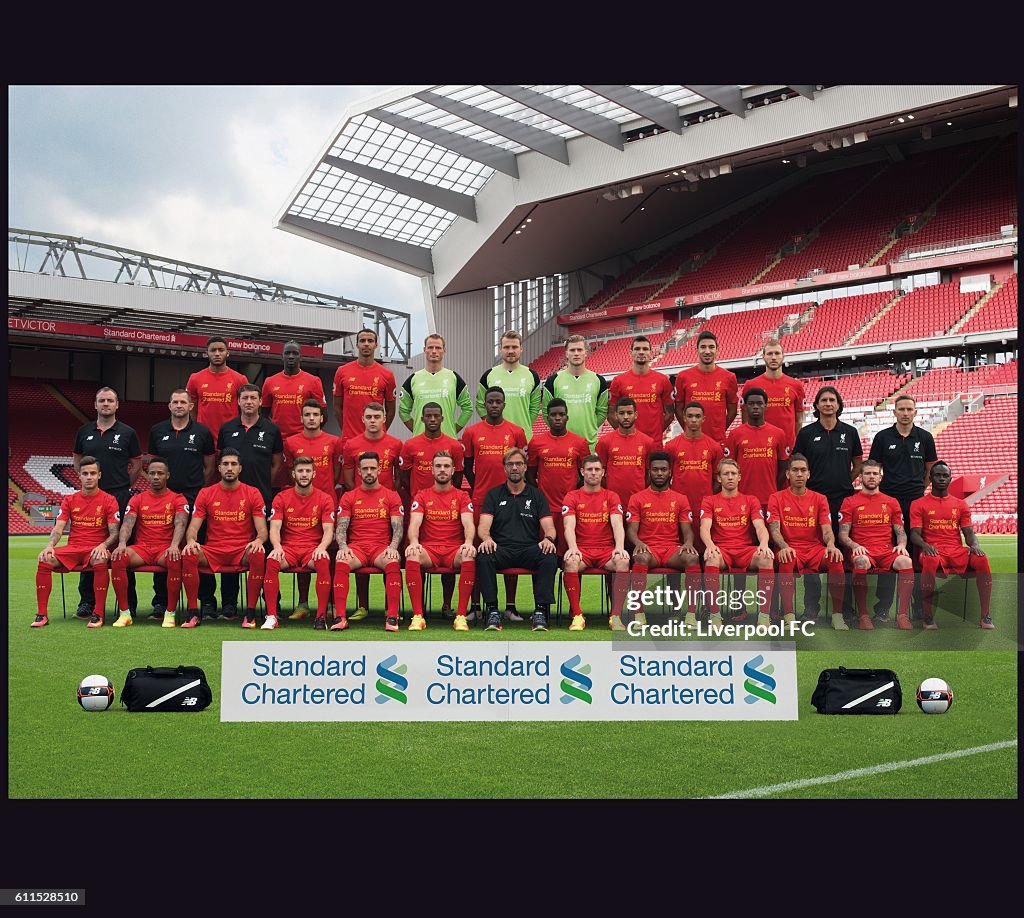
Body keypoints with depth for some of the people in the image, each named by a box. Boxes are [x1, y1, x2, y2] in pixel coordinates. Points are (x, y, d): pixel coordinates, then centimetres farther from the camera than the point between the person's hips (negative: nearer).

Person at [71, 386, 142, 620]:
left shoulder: (127, 433, 4)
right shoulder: (84, 431, 11)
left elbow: (137, 463, 9)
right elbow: (77, 459, 22)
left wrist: (124, 486, 5)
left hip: (120, 496, -3)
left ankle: (129, 603, 4)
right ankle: (87, 602, 11)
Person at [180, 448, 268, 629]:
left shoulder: (252, 493, 6)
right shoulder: (206, 494, 9)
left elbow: (262, 529, 2)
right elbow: (193, 527, 4)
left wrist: (258, 541, -22)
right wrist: (191, 541, -19)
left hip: (243, 550, -1)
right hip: (213, 550, 1)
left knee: (259, 556, -35)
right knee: (188, 555, -29)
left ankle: (250, 613, -23)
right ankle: (193, 613, -18)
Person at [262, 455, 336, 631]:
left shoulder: (324, 498, 5)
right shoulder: (281, 498, 7)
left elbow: (328, 530, -3)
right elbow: (275, 528, -2)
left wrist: (321, 547, -24)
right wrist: (277, 547, -24)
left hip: (313, 549, -1)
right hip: (288, 548, 1)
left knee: (324, 562, -35)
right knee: (271, 561, -32)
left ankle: (321, 616, -27)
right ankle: (271, 615, -26)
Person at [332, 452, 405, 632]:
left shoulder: (391, 496, 12)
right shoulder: (349, 497, 15)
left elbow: (398, 528, 4)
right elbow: (341, 527, 8)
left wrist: (393, 547, -15)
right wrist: (343, 546, -13)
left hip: (381, 548, -1)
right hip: (356, 547, 1)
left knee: (393, 562, -35)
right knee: (341, 562, -33)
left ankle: (392, 617, -34)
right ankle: (340, 617, -33)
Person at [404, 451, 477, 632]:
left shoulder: (462, 497, 12)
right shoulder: (421, 497, 13)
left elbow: (468, 524, -2)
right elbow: (414, 523, -2)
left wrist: (468, 542, -26)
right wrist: (413, 542, -25)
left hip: (455, 549, 0)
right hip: (428, 548, 0)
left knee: (469, 557, -35)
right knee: (412, 557, -34)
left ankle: (461, 616, -30)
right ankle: (418, 616, -32)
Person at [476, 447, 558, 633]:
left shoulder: (537, 495, 16)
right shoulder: (494, 495, 15)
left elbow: (549, 527, 6)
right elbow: (484, 526, 2)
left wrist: (548, 538, -19)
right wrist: (487, 538, -22)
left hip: (530, 550, 0)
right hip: (501, 549, 0)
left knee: (550, 558, -33)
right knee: (483, 556, -35)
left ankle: (541, 612, -31)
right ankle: (492, 611, -31)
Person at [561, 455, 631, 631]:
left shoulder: (611, 497, 12)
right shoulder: (572, 497, 8)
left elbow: (617, 524, -3)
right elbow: (569, 526, -6)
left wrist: (620, 547, -24)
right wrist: (573, 547, -27)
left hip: (607, 549, 1)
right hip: (581, 549, -1)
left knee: (623, 561, -32)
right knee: (570, 561, -35)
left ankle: (616, 616, -29)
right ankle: (577, 616, -28)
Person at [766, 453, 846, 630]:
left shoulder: (819, 499, 13)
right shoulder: (777, 498, 8)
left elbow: (826, 529, 3)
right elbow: (774, 530, -3)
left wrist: (831, 545, -21)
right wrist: (784, 547, -25)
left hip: (815, 548, 2)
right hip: (789, 549, -2)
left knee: (835, 559, -31)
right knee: (786, 560, -38)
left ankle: (837, 615, -25)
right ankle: (789, 616, -38)